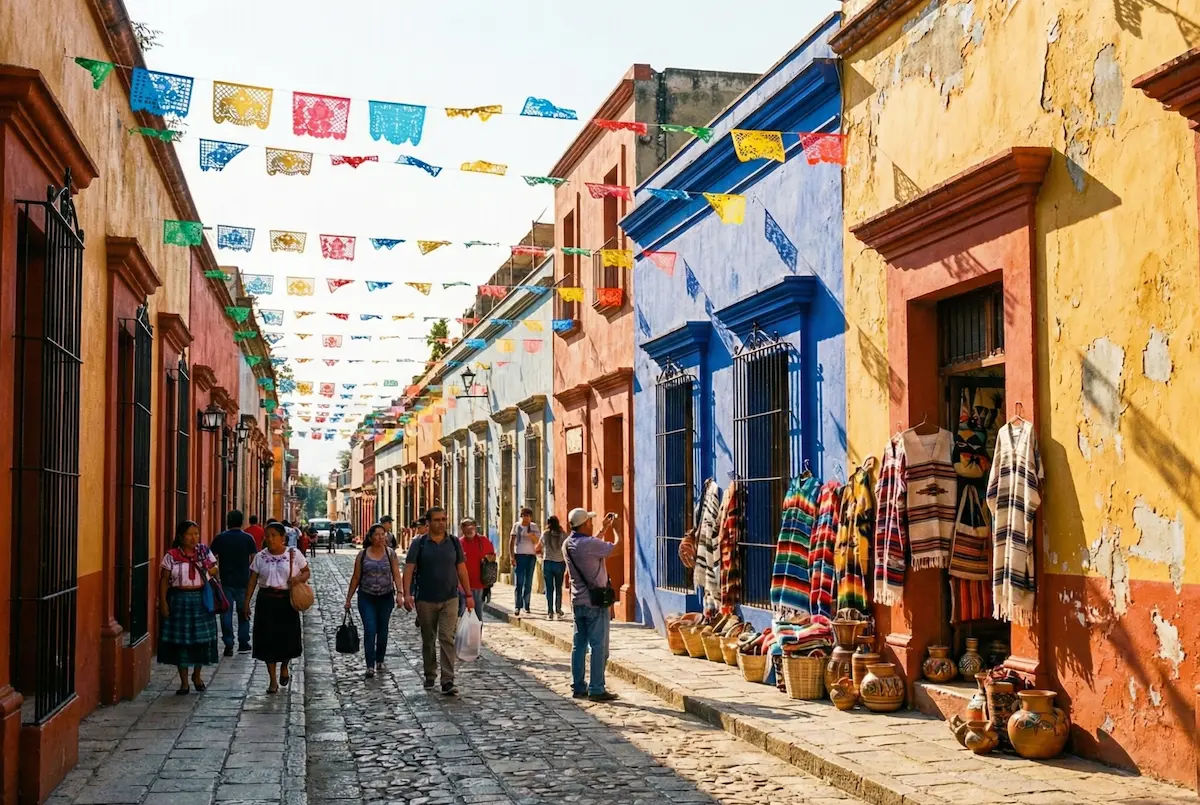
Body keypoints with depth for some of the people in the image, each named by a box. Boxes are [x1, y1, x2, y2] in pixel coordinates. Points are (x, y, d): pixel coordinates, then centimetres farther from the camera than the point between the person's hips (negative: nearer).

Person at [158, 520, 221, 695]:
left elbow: (214, 572, 5)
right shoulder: (171, 556, -4)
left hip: (201, 600, 2)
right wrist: (163, 602, -9)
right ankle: (184, 682, 14)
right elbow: (164, 580, -3)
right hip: (179, 600, -2)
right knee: (180, 640, 3)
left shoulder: (204, 552, 2)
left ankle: (197, 675, 30)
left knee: (201, 639, 6)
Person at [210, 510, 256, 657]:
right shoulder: (248, 538, -2)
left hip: (225, 581, 0)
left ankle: (228, 644, 1)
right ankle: (243, 643, 13)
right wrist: (252, 577, 12)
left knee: (226, 613, 4)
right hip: (243, 581, 0)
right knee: (243, 612, 11)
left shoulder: (220, 538, -2)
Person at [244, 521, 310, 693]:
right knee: (268, 640, -1)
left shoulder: (294, 554, -2)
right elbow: (252, 581, 5)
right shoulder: (260, 556, 2)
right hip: (266, 601, 1)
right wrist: (246, 601, 0)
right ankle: (273, 680, 9)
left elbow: (307, 572, 7)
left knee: (289, 638, 1)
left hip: (287, 601, -1)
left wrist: (299, 578, -15)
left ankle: (284, 668, 33)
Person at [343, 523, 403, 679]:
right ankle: (370, 666, -6)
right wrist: (348, 599, 5)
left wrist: (399, 593, -17)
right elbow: (356, 578, 4)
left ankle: (380, 661, 28)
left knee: (382, 630, 12)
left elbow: (396, 575, -4)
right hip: (366, 598, -1)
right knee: (369, 630, -9)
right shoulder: (363, 555, -2)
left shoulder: (390, 553, -1)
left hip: (386, 598, 1)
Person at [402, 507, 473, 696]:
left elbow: (461, 569, 7)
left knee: (447, 639, -9)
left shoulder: (454, 542, 3)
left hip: (449, 599, 0)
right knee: (428, 640, 13)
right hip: (426, 600, 0)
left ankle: (448, 681, -11)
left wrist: (468, 595, 5)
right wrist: (407, 594, -20)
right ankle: (429, 675, 30)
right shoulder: (419, 543, -3)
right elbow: (409, 569, -8)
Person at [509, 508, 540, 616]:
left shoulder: (534, 527, 6)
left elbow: (537, 542, 3)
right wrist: (512, 557, -6)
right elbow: (511, 542, 2)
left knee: (528, 583, 5)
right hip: (519, 555, -1)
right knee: (519, 582, -5)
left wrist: (533, 537, -18)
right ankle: (518, 606, -3)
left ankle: (526, 606, 12)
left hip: (531, 556, 2)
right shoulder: (517, 526, 3)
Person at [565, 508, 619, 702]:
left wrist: (604, 528, 29)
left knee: (579, 645, 12)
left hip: (578, 601, 8)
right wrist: (614, 527, 7)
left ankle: (578, 687, 15)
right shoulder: (589, 544, -19)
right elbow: (616, 545, -10)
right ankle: (596, 689, -3)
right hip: (595, 601, -8)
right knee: (599, 646, -3)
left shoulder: (568, 544, 6)